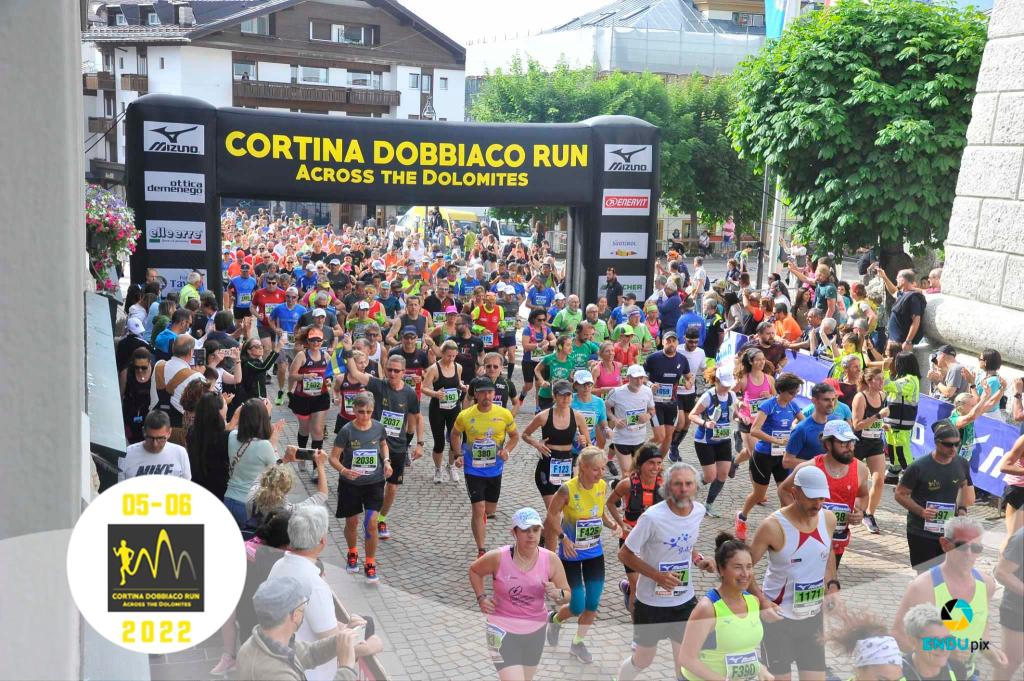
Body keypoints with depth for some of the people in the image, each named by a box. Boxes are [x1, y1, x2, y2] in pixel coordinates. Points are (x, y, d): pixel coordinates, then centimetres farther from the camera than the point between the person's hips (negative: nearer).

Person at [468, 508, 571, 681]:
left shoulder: (551, 560, -11)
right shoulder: (498, 558, -17)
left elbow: (567, 595, -1)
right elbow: (474, 570, 4)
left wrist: (556, 594, -22)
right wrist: (481, 598, -6)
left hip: (535, 631, 4)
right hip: (503, 631, -4)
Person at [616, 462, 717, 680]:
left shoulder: (699, 510, -6)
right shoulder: (652, 517, -24)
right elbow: (624, 554, -16)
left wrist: (699, 560, -7)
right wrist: (658, 576, -25)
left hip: (685, 600, 4)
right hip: (651, 603, -4)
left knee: (685, 663, 9)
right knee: (643, 660, 15)